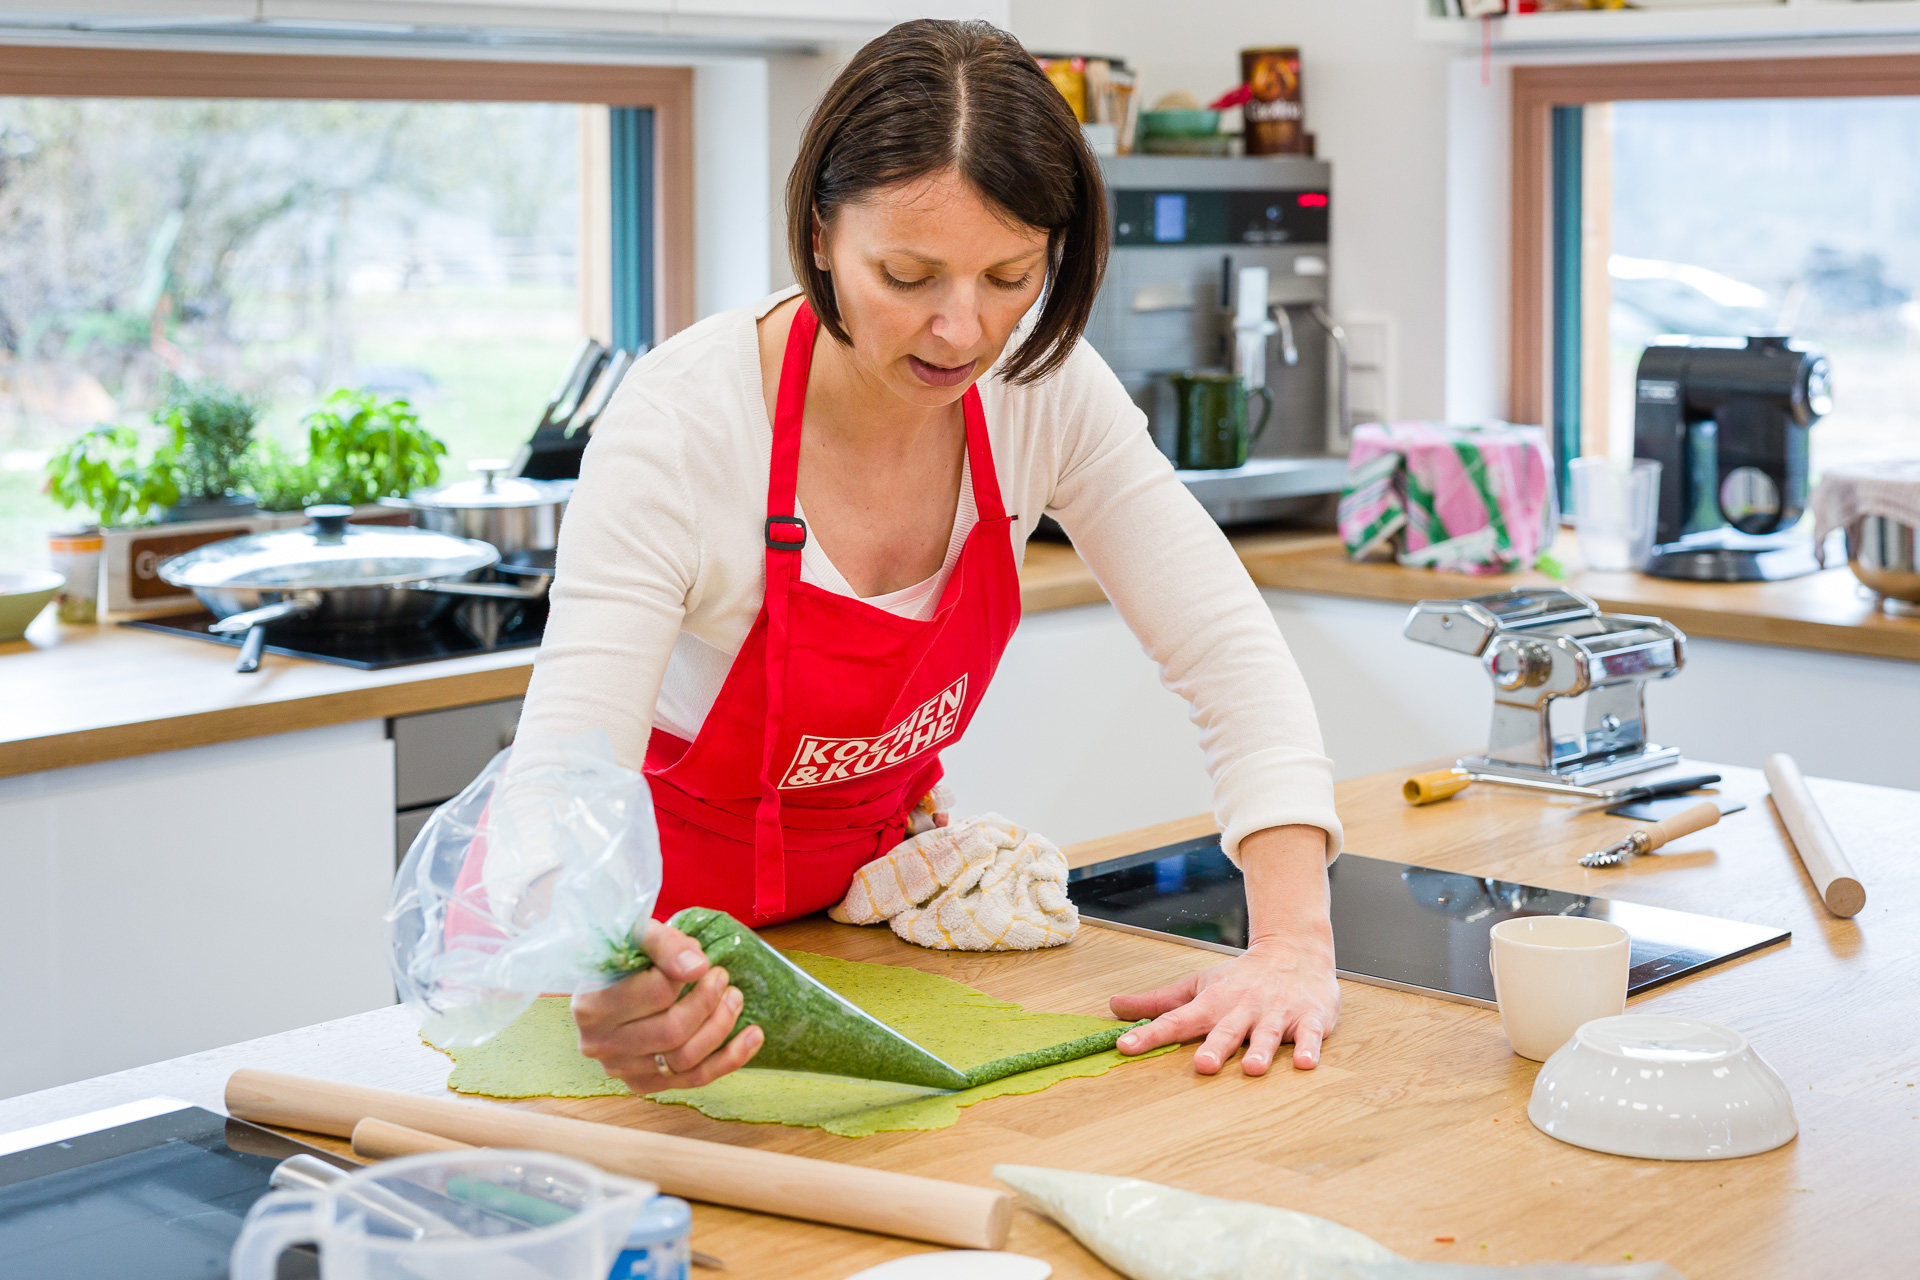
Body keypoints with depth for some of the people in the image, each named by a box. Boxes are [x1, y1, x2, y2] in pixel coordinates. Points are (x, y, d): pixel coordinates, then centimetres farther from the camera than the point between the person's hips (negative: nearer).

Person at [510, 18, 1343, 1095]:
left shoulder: (1044, 387, -14)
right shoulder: (679, 427, -27)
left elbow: (1233, 655, -12)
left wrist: (1293, 944, -26)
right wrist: (606, 985, -53)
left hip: (868, 880, 2)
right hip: (674, 915, -1)